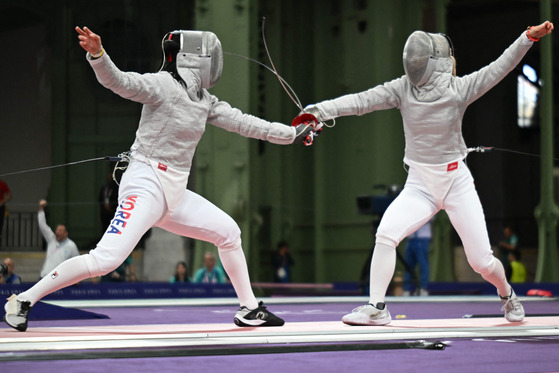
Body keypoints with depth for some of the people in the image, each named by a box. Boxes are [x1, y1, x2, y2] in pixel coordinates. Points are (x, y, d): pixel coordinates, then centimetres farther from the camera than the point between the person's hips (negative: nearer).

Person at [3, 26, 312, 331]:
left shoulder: (204, 99, 11)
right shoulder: (163, 84, -12)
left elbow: (241, 122, 17)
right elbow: (119, 81, -27)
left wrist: (291, 133, 20)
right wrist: (97, 55, -48)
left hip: (173, 193, 9)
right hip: (145, 187, -9)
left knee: (229, 233, 11)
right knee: (106, 260, -21)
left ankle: (249, 309, 24)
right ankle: (23, 301, -11)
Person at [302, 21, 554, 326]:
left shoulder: (458, 88, -12)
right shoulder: (403, 88, -8)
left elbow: (499, 68, -18)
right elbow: (361, 101, -18)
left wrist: (529, 37, -32)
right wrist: (319, 110, -32)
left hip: (457, 183, -2)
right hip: (420, 185, 2)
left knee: (481, 261, 1)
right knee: (386, 234, -24)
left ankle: (507, 295, 34)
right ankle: (376, 308, -15)